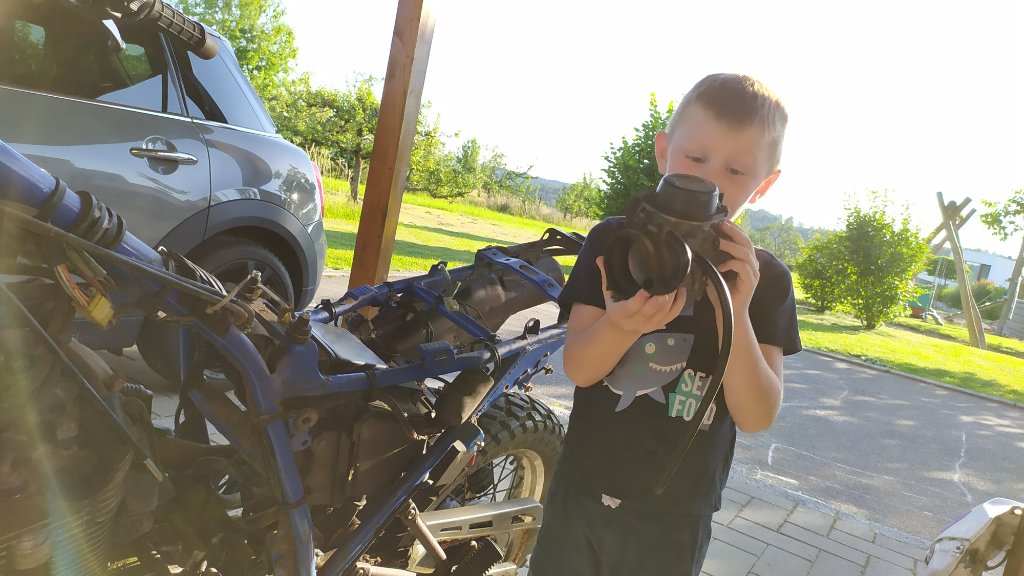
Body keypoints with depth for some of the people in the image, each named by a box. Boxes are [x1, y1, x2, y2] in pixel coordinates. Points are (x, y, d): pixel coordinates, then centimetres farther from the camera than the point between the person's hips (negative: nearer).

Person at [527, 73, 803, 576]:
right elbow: (577, 368, -10)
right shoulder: (613, 241, -6)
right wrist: (621, 325, -31)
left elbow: (756, 417, -12)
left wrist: (736, 313, -27)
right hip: (581, 491, 1)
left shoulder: (766, 279, -6)